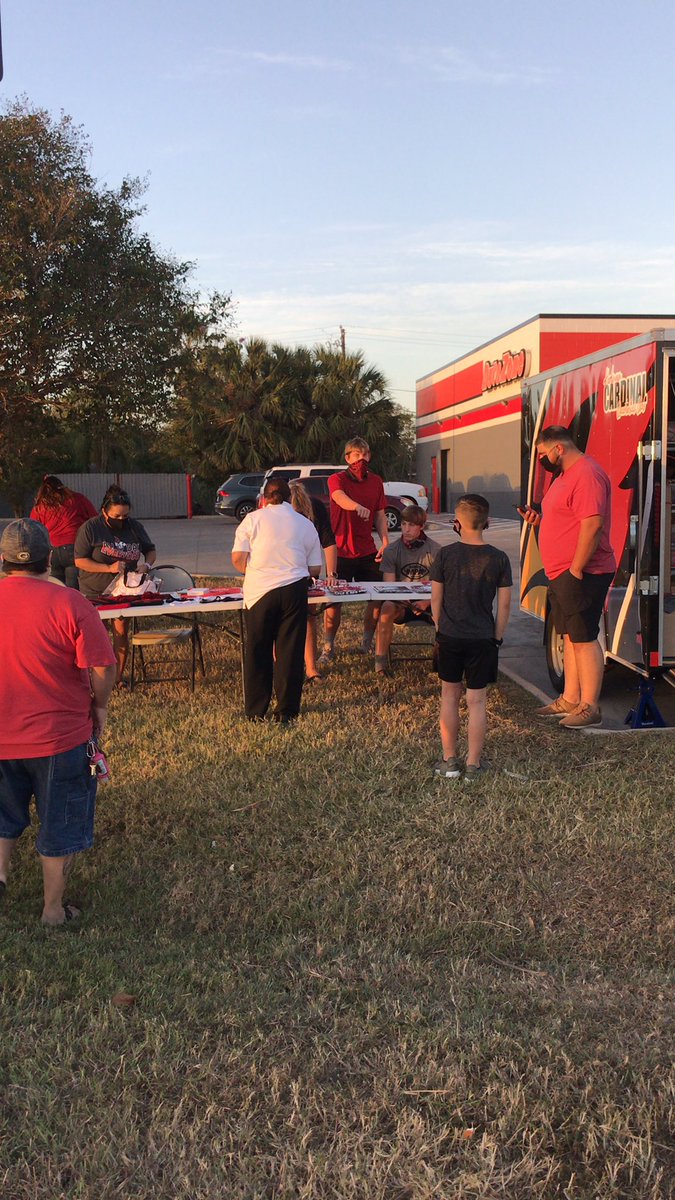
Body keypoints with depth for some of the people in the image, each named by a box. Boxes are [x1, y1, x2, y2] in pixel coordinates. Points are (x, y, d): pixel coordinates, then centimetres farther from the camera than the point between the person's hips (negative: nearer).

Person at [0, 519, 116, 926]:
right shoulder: (69, 603, -19)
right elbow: (102, 667, -18)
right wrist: (100, 707, 1)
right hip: (58, 736, -3)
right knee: (59, 825, 15)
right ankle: (54, 909, 26)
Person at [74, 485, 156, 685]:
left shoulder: (134, 527, 1)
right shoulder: (90, 528, -11)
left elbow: (150, 550, 13)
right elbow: (79, 561, -13)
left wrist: (147, 565, -10)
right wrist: (109, 568, -23)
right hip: (95, 593, -3)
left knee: (121, 633, 3)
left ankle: (118, 676, 15)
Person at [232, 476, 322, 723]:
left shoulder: (253, 519, 5)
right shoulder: (306, 524, 13)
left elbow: (238, 558, -2)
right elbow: (315, 569, 10)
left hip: (259, 591, -1)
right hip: (294, 590, 2)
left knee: (257, 652, 9)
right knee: (290, 651, 8)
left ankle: (256, 712, 16)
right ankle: (287, 712, 12)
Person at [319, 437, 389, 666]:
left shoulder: (375, 481, 8)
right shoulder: (336, 479, -7)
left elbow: (380, 515, 11)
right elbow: (342, 499, -30)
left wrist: (385, 540, -5)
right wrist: (358, 507, -51)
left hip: (368, 552, 4)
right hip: (340, 551, -4)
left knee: (377, 599, 4)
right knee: (333, 602, 1)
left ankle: (367, 643, 23)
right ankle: (328, 648, 13)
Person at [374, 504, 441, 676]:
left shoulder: (435, 550, -2)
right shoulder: (392, 550, 1)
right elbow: (389, 586, -6)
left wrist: (426, 603, -24)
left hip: (427, 603, 0)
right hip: (401, 603, 1)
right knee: (387, 608, -33)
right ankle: (381, 660, -25)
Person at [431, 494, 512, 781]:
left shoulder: (445, 555, -6)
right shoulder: (498, 558, -5)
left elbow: (436, 598, -1)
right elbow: (504, 604, -2)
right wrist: (497, 637, 8)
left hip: (450, 637, 0)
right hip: (483, 639, 0)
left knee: (449, 696, 14)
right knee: (476, 701, 6)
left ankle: (449, 760, 18)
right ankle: (473, 765, 9)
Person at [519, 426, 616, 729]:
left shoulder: (587, 474, -17)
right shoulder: (566, 475, 18)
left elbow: (592, 525, -25)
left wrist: (575, 571, -23)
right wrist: (539, 519, 9)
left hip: (581, 575, -11)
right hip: (561, 575, 11)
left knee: (584, 639, -6)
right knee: (570, 637, 15)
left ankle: (590, 708, 0)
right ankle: (570, 700, 23)